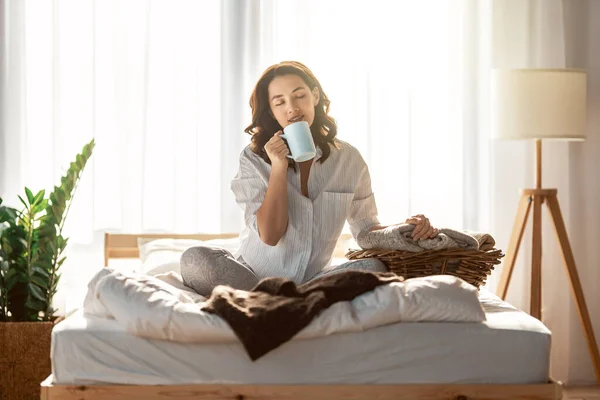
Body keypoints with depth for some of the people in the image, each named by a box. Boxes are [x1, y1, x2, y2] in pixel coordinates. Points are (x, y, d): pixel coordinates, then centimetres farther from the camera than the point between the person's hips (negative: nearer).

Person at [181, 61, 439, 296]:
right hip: (253, 275, -1)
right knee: (195, 259, -31)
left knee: (373, 267, -28)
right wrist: (279, 168, -16)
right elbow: (269, 235, -9)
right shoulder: (254, 158, -1)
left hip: (313, 280, 1)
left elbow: (365, 230, 11)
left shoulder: (348, 159, 4)